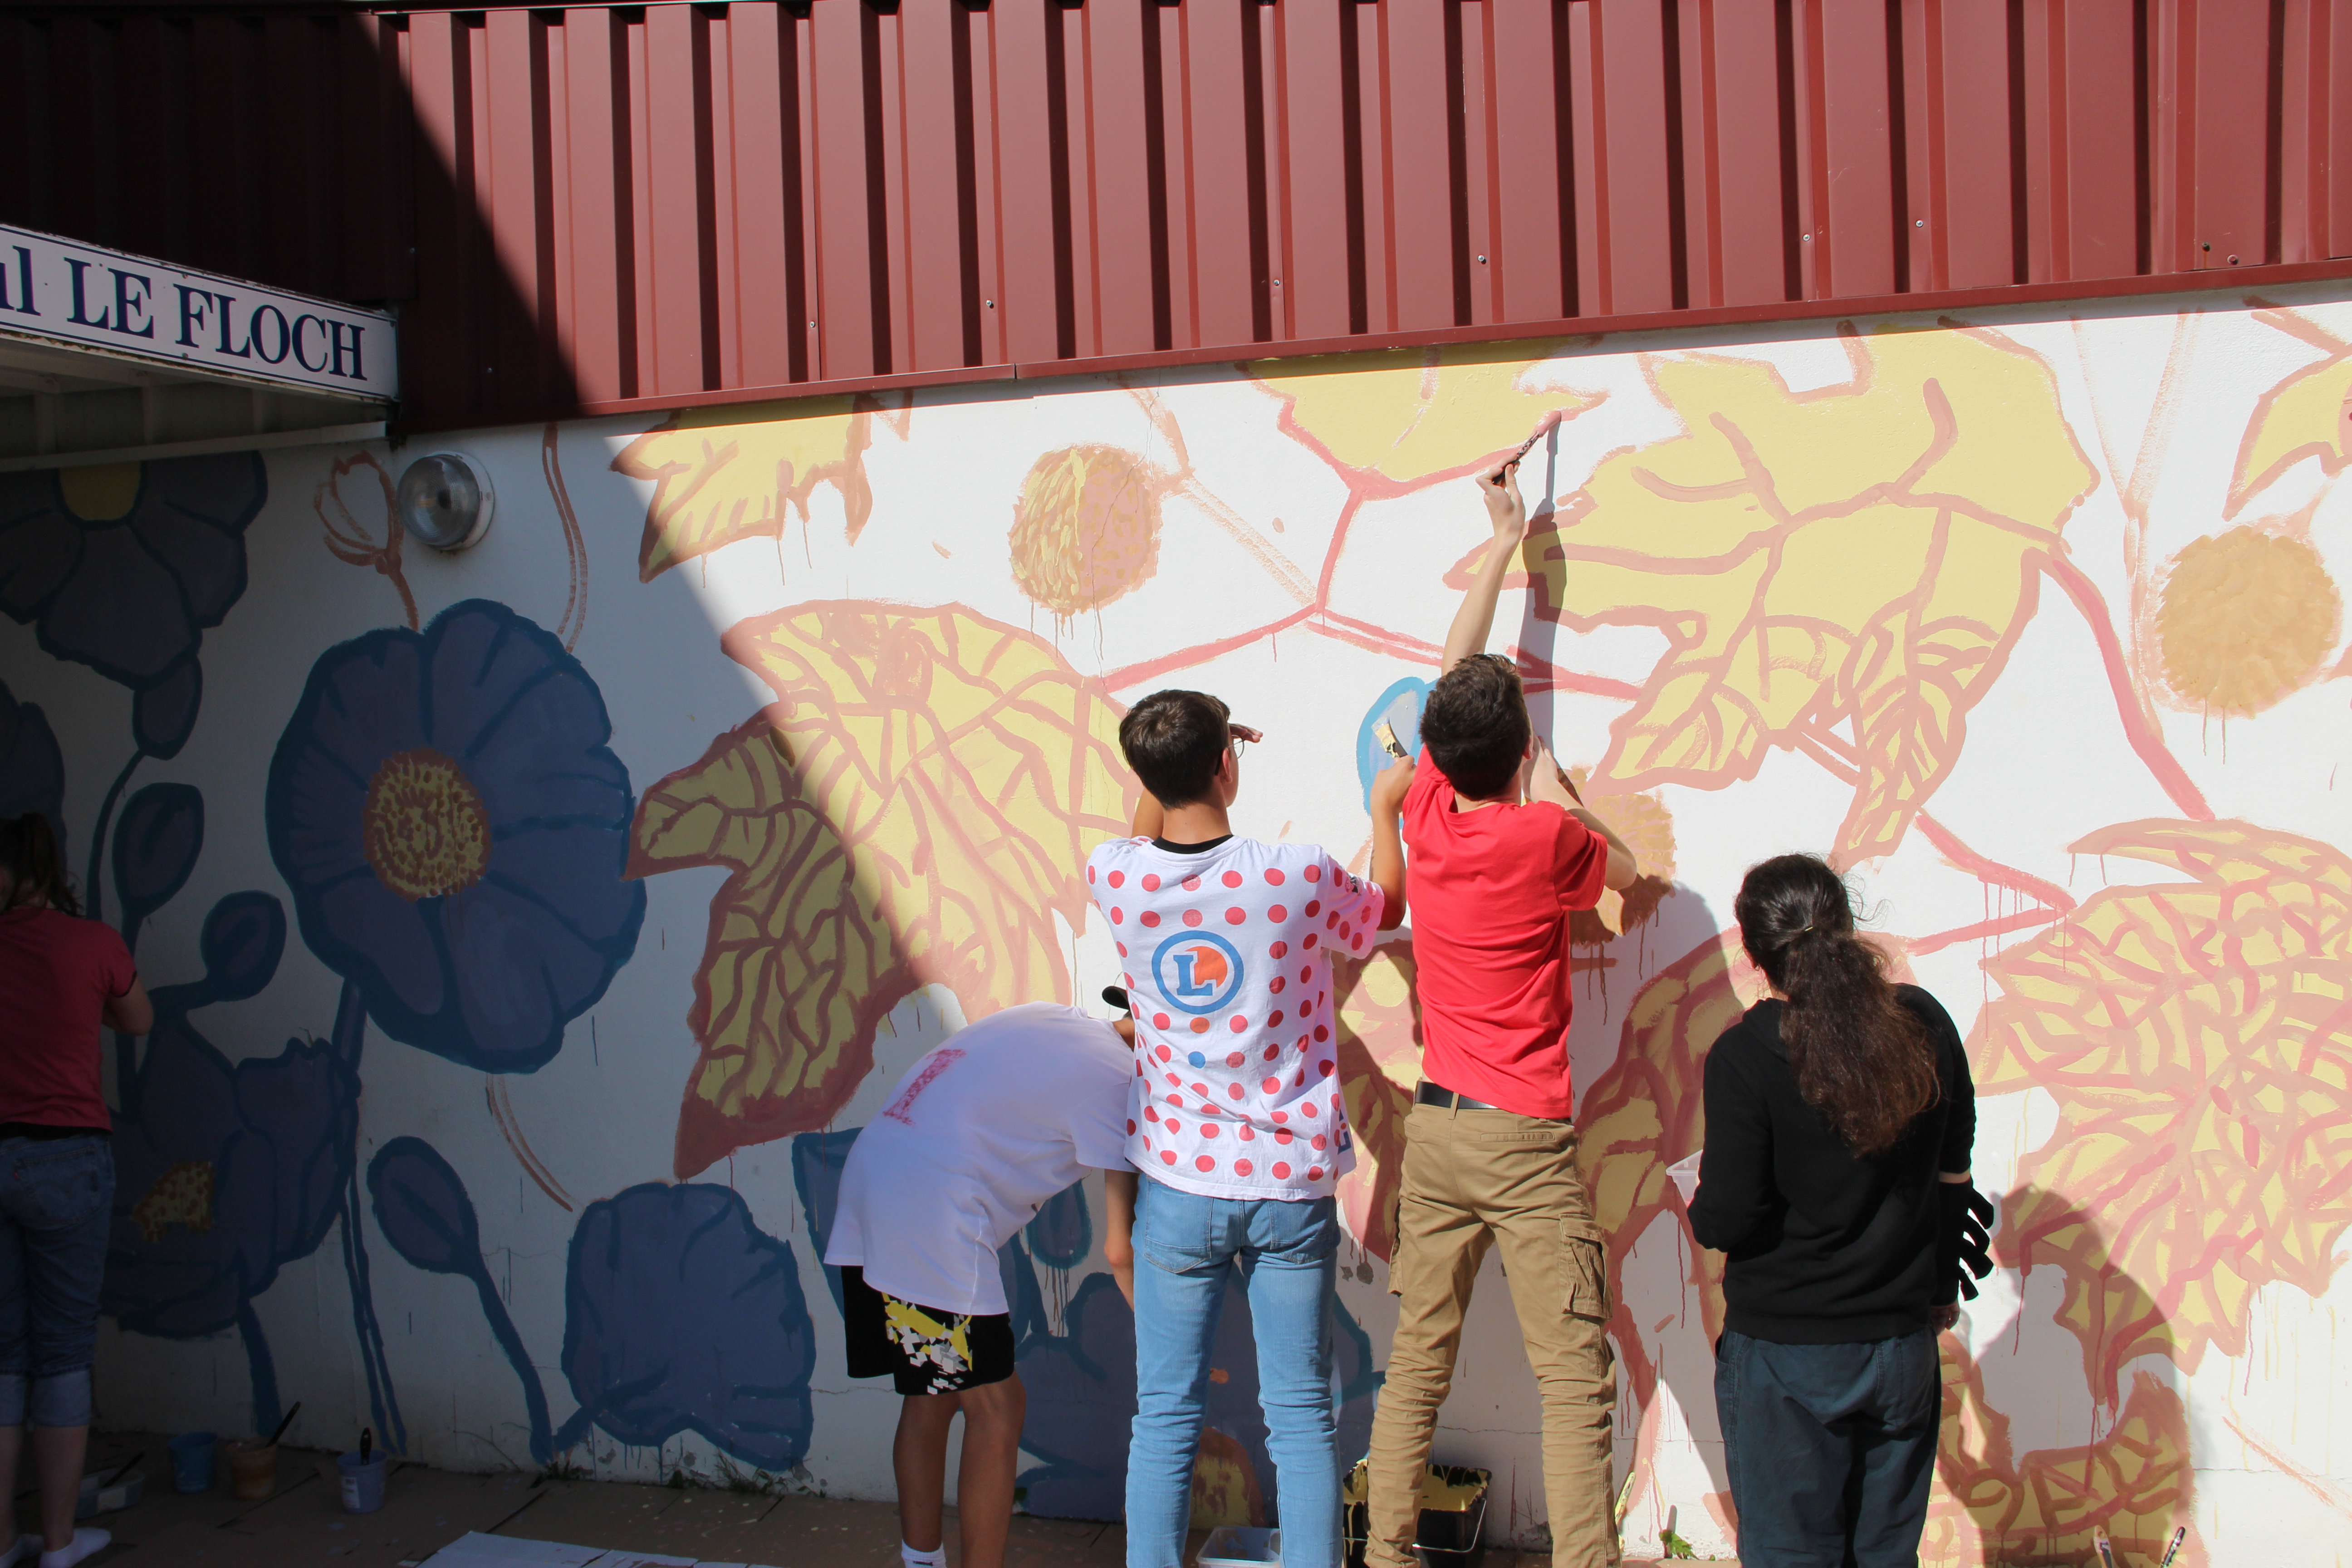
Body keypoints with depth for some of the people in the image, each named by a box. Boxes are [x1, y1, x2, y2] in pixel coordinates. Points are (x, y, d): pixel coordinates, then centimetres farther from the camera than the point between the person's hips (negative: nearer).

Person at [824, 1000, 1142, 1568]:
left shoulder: (1046, 1019, 16)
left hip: (866, 1191, 9)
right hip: (929, 1225, -9)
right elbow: (1121, 1250, -4)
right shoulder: (1116, 1078, -6)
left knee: (931, 1397, 19)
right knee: (997, 1408, 3)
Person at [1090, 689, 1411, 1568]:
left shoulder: (1115, 879, -8)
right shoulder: (1298, 878, -14)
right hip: (1290, 1184, -1)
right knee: (1301, 1414, 9)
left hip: (1177, 1185, 1)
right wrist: (1385, 807, 23)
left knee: (1166, 1417, 10)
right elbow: (1386, 909, 10)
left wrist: (1174, 758, 27)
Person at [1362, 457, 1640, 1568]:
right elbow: (1625, 870, 9)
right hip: (1528, 1140, -5)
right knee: (1573, 1377, -1)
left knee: (1418, 1359, 12)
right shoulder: (1544, 838, -13)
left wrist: (1505, 541, 23)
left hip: (1435, 1129, 6)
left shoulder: (1427, 812, 0)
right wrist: (1557, 790, 18)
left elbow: (1455, 672, 15)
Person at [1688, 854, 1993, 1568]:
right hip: (1903, 1347, 4)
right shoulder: (1925, 1022, -4)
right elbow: (1953, 1173, 8)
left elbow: (1728, 1220, -16)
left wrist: (1700, 1207, 6)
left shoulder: (1744, 1058, -18)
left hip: (1785, 1354, -4)